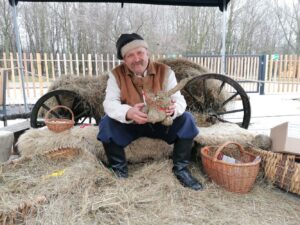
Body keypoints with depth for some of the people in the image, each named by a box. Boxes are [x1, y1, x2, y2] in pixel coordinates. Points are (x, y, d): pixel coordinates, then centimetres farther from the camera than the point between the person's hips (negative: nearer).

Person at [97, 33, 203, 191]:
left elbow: (179, 100, -16)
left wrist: (174, 109, -43)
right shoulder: (116, 74, -10)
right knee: (107, 123, -26)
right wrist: (128, 112, -44)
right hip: (129, 124, 0)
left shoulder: (165, 71, -10)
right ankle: (119, 170, -7)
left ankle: (181, 169, -7)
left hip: (161, 123, 1)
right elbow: (109, 103, -21)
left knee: (186, 120, -21)